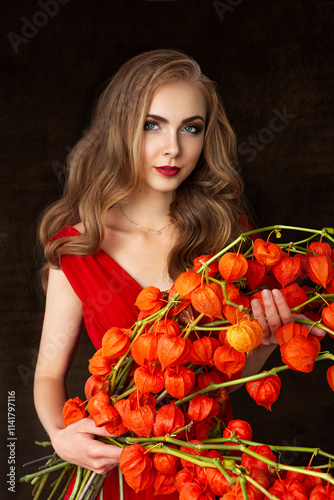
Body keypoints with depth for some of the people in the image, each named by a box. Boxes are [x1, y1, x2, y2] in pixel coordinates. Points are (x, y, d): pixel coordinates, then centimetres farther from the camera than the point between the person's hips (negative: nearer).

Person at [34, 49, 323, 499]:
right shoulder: (78, 246, -14)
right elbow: (50, 374, -6)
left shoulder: (225, 230, -9)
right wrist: (62, 436, -24)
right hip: (116, 462, -1)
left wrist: (265, 340, -22)